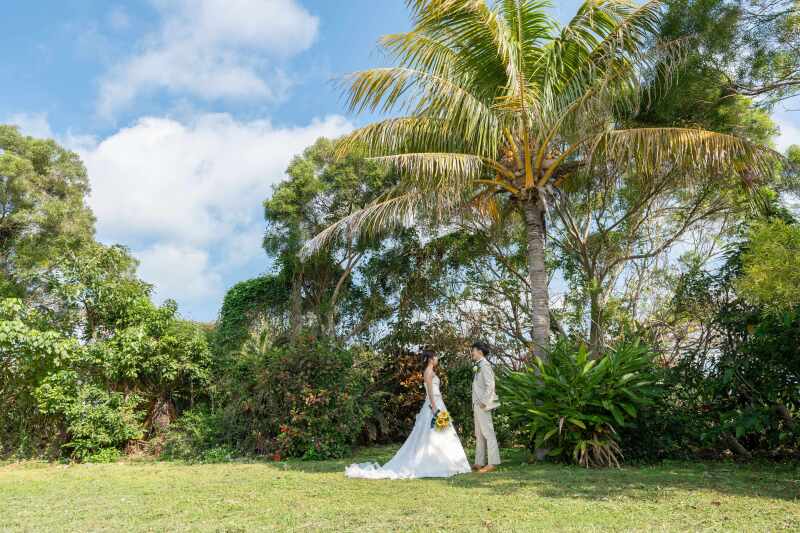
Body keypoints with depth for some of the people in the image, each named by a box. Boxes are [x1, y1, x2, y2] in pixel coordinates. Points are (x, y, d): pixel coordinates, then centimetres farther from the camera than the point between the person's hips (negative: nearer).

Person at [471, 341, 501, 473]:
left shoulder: (485, 365, -11)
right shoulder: (478, 366, 16)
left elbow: (490, 385, -19)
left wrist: (484, 402, -19)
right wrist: (476, 403, 14)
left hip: (482, 405, -10)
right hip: (477, 405, 10)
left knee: (488, 432, -6)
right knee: (479, 434, 12)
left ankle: (492, 463, -3)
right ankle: (479, 463, 19)